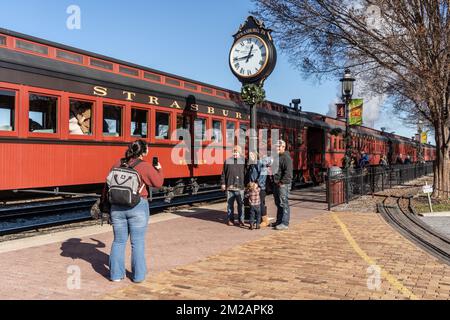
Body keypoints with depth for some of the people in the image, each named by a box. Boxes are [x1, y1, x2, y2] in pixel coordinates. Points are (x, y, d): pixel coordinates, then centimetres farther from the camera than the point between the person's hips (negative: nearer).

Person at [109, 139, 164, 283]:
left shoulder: (118, 164, 5)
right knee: (138, 242, 5)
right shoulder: (144, 166, -9)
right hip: (137, 206, -4)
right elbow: (158, 183, -2)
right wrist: (159, 169, 16)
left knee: (119, 241, 13)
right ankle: (138, 275, 12)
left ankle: (116, 274, 17)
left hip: (117, 207, 4)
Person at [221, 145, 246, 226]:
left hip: (240, 187, -1)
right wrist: (223, 183, 6)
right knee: (230, 204, 7)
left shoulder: (243, 161, 4)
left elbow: (246, 173, 7)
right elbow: (223, 173, 10)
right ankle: (230, 219, 17)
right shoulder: (228, 161, 7)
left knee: (241, 204, 1)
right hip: (230, 186, 1)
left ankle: (241, 220, 11)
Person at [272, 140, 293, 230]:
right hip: (276, 184, 10)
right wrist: (275, 181, 15)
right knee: (278, 203, 15)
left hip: (283, 184, -10)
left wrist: (282, 182, -19)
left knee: (284, 204, -6)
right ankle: (279, 221, 24)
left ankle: (285, 223, -2)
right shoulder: (277, 157, 17)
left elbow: (288, 172, -20)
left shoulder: (286, 157, -13)